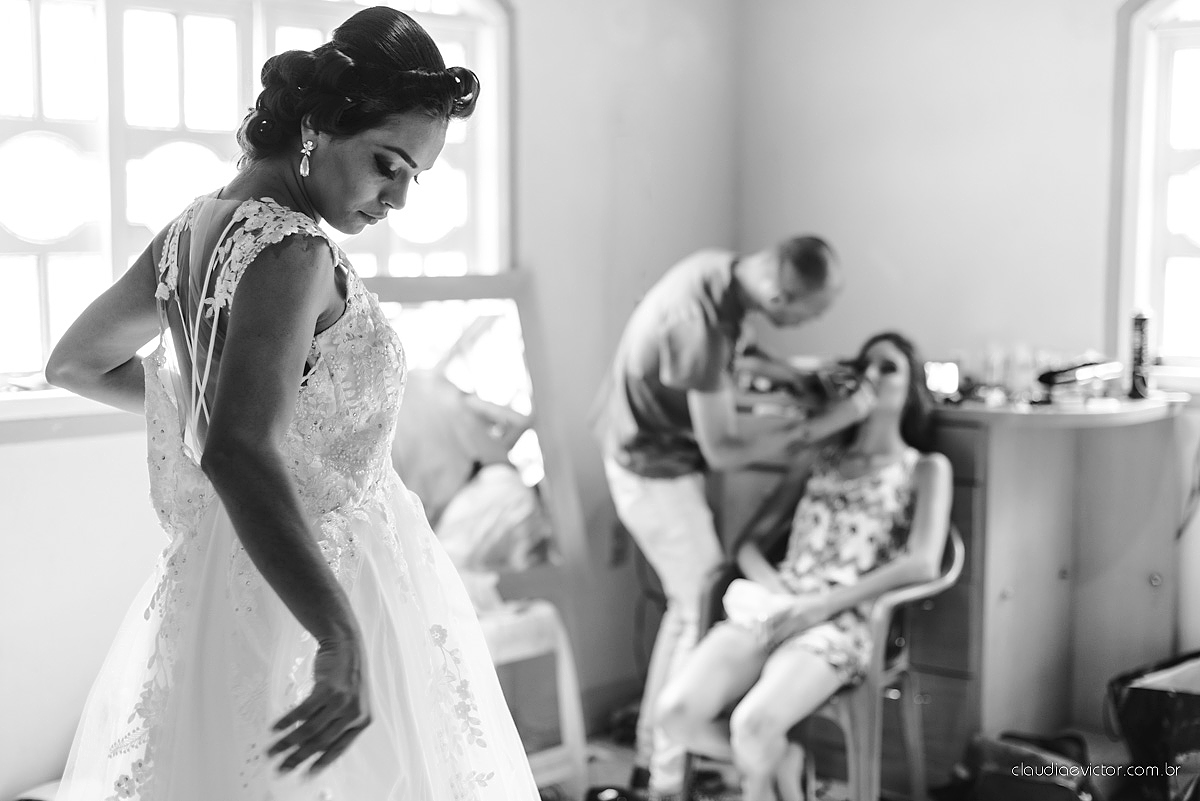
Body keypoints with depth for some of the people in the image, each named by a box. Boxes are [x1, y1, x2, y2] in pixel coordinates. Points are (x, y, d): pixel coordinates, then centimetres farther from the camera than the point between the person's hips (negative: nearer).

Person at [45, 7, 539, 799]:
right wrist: (344, 640, -38)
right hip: (306, 602, -9)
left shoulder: (193, 228, 7)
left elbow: (75, 363, 21)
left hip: (208, 584, 9)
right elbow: (237, 452, -34)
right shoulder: (290, 249, -20)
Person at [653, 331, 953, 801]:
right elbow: (750, 541, 17)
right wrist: (778, 594, -6)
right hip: (774, 609, 5)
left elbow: (922, 564, -7)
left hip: (841, 621, -4)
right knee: (676, 712, -20)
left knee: (753, 725, -32)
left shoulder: (925, 468, 11)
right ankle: (779, 761, 4)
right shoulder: (821, 458, 23)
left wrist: (821, 605, -14)